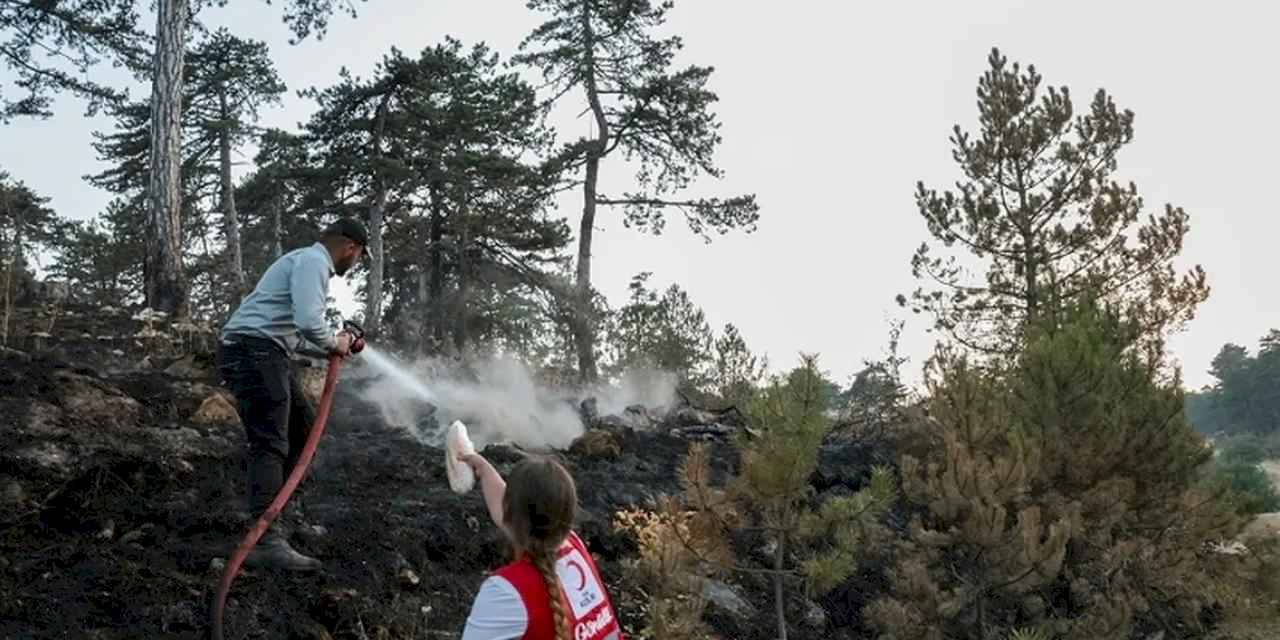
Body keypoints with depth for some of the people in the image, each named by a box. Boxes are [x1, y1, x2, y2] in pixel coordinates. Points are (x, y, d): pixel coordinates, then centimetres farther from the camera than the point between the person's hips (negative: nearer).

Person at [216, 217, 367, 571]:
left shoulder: (309, 262, 25)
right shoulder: (313, 260, -8)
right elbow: (309, 322, -22)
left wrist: (333, 347, 23)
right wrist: (333, 344, -4)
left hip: (269, 354, 11)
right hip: (253, 349, -11)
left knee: (303, 426, 18)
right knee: (270, 445, -15)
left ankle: (272, 503, 22)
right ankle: (266, 541, -19)